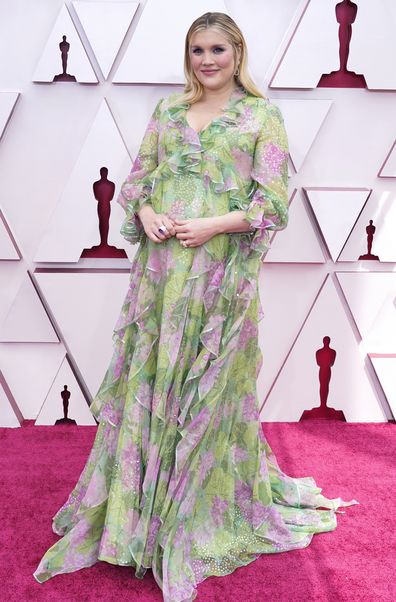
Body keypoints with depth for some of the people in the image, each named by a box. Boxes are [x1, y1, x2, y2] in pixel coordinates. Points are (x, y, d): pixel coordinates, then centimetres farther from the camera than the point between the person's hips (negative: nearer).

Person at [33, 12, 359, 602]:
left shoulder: (262, 115, 1)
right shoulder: (167, 109, 13)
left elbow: (273, 200, -5)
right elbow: (138, 176, 13)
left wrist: (213, 224, -16)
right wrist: (144, 213, -8)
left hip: (221, 268, -4)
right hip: (160, 263, 4)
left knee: (208, 385, 4)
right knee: (150, 376, 8)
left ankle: (202, 513, 22)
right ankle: (137, 504, 25)